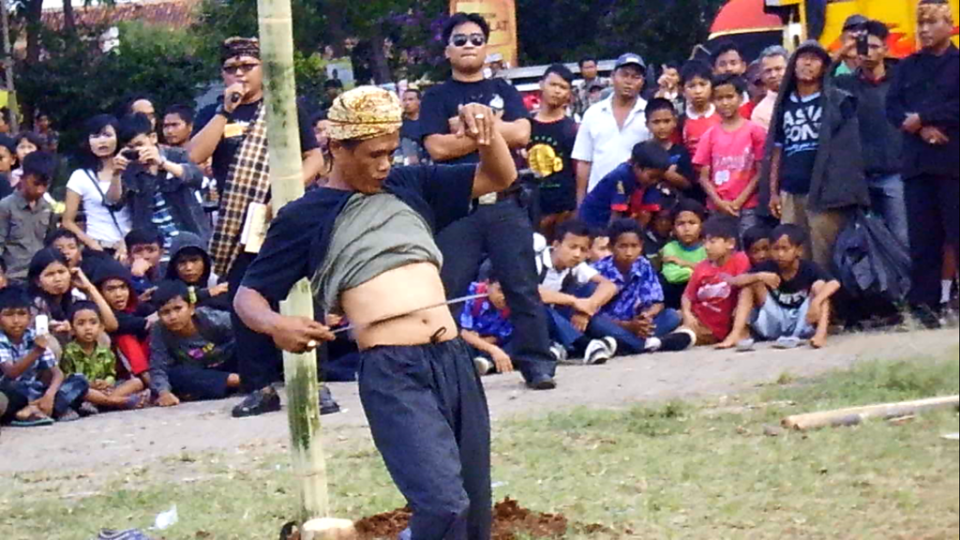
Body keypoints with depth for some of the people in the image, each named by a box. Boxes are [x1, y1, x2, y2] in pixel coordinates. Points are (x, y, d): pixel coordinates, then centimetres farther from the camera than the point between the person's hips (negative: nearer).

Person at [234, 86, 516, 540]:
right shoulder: (306, 217, 5)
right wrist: (275, 325, -17)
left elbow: (499, 178, 21)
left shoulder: (410, 187, 16)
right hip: (391, 372, -5)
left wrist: (486, 129, 1)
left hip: (455, 359, 5)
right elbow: (248, 295, 6)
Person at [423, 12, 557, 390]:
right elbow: (437, 147, -6)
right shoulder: (438, 98, 10)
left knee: (523, 286, -1)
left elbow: (521, 134, -2)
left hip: (506, 204, 1)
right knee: (445, 289, -3)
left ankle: (537, 363, 2)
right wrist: (489, 129, -4)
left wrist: (468, 127, -4)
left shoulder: (503, 92, 16)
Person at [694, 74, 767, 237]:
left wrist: (739, 202, -8)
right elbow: (704, 177, 6)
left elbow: (760, 172, -2)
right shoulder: (710, 136, 7)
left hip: (748, 208, -3)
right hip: (717, 209, 3)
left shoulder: (754, 132, 0)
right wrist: (719, 202, -8)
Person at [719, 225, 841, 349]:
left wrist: (816, 301, -46)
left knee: (820, 285, -21)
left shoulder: (810, 269, -12)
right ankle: (737, 334, -26)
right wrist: (759, 276, -33)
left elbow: (834, 284, -28)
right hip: (774, 325, 2)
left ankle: (820, 334, -39)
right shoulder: (768, 268, -6)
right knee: (751, 283, -12)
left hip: (803, 324, -2)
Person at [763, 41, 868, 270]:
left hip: (824, 192, -4)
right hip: (790, 193, 4)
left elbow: (848, 148, 1)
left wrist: (844, 189, -8)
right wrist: (773, 191, 11)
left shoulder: (838, 103, 4)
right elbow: (776, 150, 17)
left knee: (824, 260, -8)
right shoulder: (784, 105, 16)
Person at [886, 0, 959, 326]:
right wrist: (921, 128, -10)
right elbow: (893, 108, 7)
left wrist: (922, 118, -8)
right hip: (917, 162, 4)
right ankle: (924, 304, 4)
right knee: (922, 238, 2)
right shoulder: (908, 67, 17)